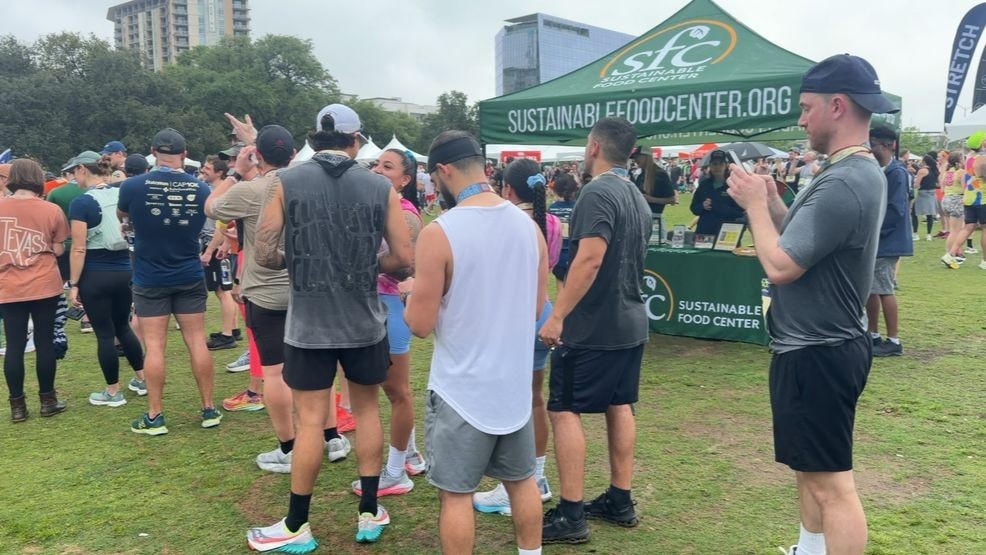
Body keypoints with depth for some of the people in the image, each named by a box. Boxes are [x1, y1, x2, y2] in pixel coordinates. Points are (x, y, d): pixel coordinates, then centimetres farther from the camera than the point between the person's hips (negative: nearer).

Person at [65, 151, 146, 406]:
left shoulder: (82, 202, -13)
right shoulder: (122, 195, 4)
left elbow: (79, 249, -15)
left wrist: (73, 284, -9)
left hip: (96, 275, -6)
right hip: (124, 271, 6)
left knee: (104, 333, 4)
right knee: (123, 327, 20)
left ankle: (113, 392, 13)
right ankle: (142, 378, 27)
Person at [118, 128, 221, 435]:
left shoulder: (132, 186, -11)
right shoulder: (200, 189, -5)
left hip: (150, 279, -2)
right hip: (190, 277, 2)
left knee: (154, 346, 2)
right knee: (197, 342, 7)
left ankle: (154, 417, 8)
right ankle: (209, 409, 13)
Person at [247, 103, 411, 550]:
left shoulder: (286, 182, -4)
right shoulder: (380, 187, -2)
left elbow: (264, 254, -5)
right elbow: (403, 257, -1)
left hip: (309, 322, -1)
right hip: (364, 321, 1)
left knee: (310, 420, 6)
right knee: (366, 408, 17)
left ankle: (296, 527, 19)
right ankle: (370, 515, 25)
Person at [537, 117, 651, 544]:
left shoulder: (598, 193, -17)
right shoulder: (638, 198, 12)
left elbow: (590, 260, -26)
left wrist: (557, 316, -24)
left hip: (593, 325, -9)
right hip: (630, 321, 9)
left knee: (563, 410, -2)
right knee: (619, 406, 14)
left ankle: (570, 515, 1)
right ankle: (620, 501, 23)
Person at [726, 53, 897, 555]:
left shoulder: (843, 183, -24)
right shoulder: (861, 172, 10)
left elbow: (780, 266, -24)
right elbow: (804, 240, 16)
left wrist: (755, 204, -11)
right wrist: (772, 201, 4)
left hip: (817, 355, -11)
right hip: (821, 346, 11)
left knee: (832, 483, -2)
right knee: (812, 468, 24)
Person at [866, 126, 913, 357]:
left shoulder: (896, 173, -13)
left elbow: (895, 211, -19)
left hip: (886, 241, -9)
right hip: (872, 240, 9)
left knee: (884, 290, -5)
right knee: (870, 288, 12)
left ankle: (893, 341, 3)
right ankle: (873, 335, 22)